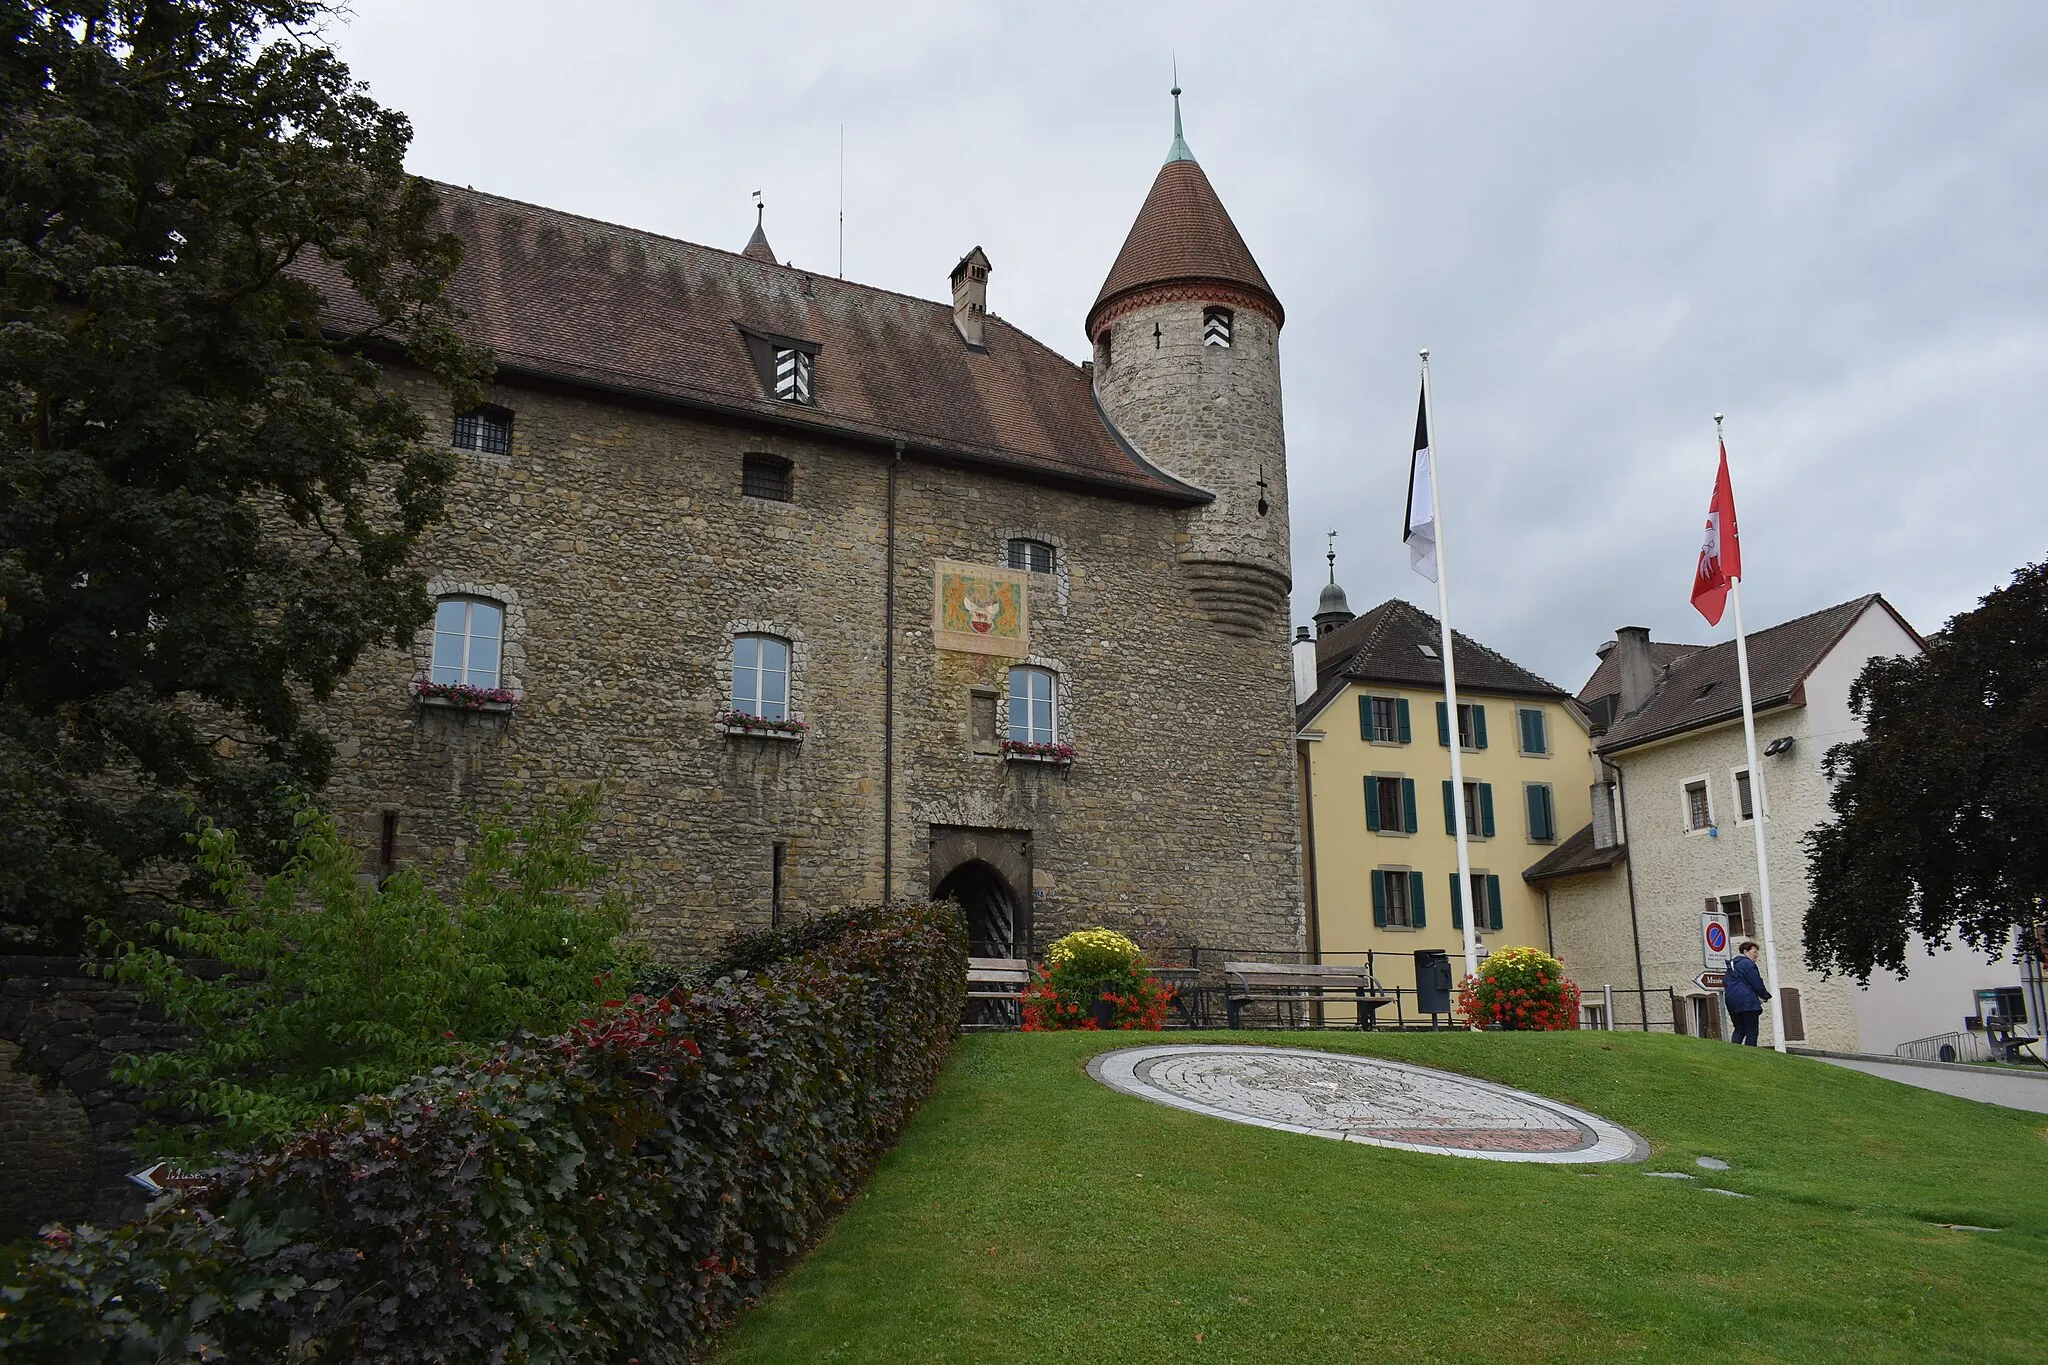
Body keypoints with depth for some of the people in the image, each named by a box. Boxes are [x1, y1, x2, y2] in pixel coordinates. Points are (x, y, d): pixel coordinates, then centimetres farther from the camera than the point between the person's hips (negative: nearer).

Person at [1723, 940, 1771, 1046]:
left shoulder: (1731, 964, 22)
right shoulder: (1747, 963, -6)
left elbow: (1725, 983, 22)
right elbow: (1756, 983, -9)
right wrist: (1766, 996, 4)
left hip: (1732, 1002, 8)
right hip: (1747, 1001, -8)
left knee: (1739, 1030, 12)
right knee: (1752, 1032, -5)